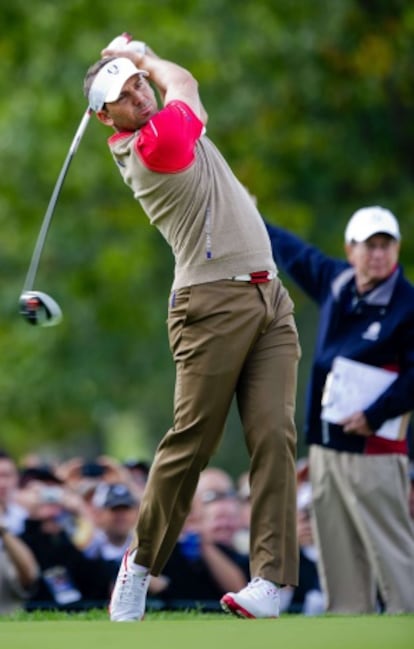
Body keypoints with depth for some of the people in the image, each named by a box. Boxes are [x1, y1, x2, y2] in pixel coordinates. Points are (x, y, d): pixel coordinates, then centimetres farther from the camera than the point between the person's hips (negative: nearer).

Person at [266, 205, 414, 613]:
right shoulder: (335, 282, 10)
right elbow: (291, 251, 29)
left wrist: (376, 415, -20)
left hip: (373, 449, -7)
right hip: (325, 446, 7)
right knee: (337, 557, 7)